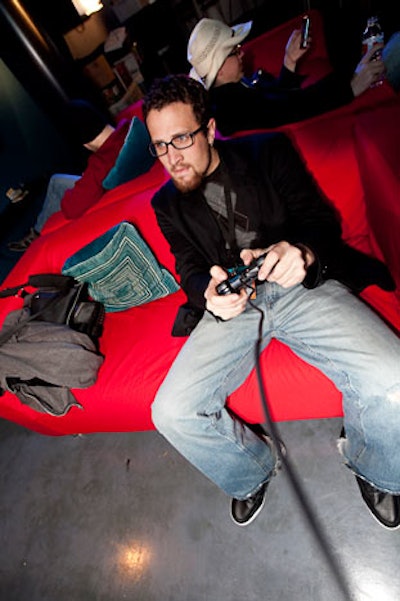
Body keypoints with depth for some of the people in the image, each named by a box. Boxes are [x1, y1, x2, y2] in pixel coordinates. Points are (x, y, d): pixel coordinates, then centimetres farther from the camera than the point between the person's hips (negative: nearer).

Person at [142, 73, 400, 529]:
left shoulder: (269, 151, 9)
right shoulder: (167, 203, 14)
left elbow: (323, 218, 5)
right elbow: (190, 271, 8)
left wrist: (303, 251, -20)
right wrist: (209, 295, -18)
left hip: (303, 285, -1)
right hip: (230, 304, 2)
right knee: (171, 412, -16)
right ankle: (255, 469, 18)